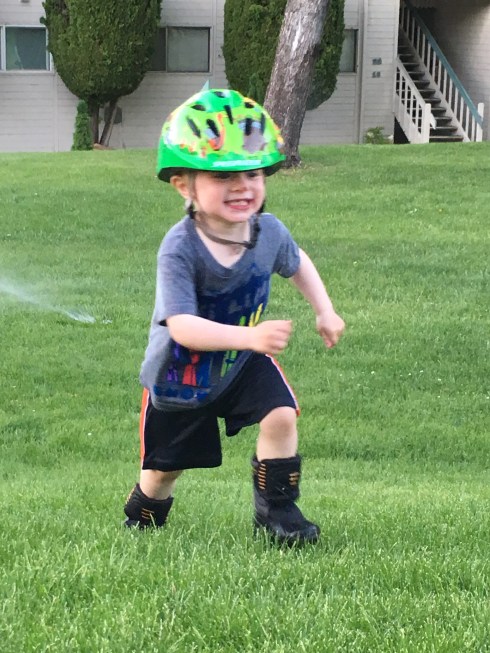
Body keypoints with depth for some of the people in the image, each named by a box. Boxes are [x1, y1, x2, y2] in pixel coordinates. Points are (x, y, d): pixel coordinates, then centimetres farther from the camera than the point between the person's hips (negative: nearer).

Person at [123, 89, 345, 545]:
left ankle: (276, 511, 1)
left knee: (281, 417, -20)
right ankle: (143, 517, 47)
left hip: (243, 365, 3)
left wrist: (324, 311, 3)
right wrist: (250, 336, -53)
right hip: (180, 375, -3)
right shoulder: (180, 250, -33)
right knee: (164, 468, 12)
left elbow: (297, 263, 10)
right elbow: (182, 326, -42)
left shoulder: (268, 231, -16)